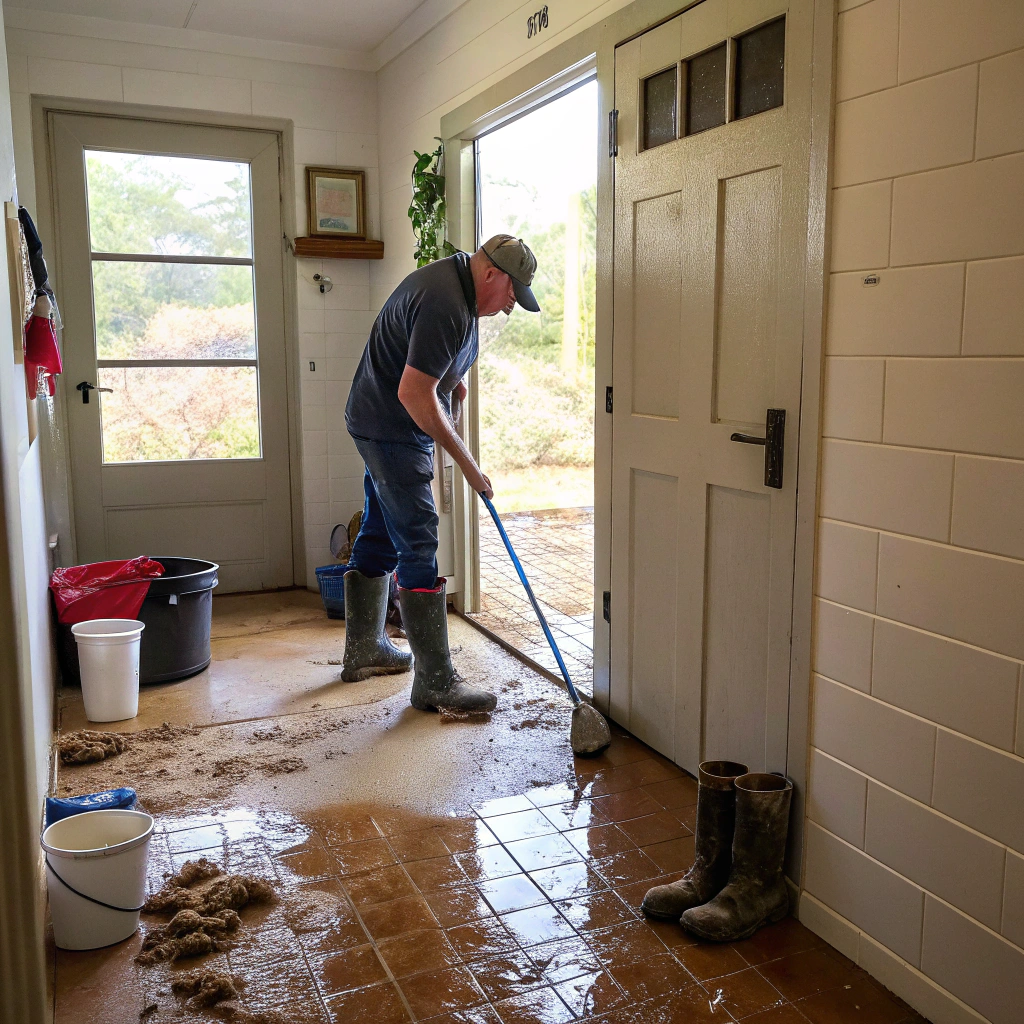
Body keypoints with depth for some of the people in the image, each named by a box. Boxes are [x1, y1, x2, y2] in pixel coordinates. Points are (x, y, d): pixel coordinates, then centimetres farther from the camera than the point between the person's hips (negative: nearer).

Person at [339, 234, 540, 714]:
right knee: (419, 547, -11)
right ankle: (436, 682, -7)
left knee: (380, 534, 17)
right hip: (394, 431, -11)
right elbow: (414, 394, -28)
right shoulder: (446, 306, -25)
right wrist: (466, 462, -23)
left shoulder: (453, 279, 9)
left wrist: (450, 379, 14)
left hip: (377, 425, 11)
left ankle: (363, 649, 31)